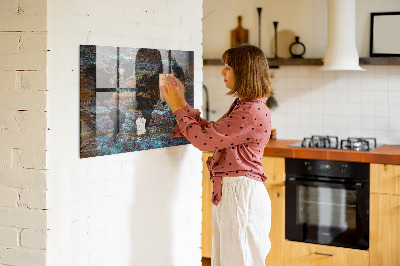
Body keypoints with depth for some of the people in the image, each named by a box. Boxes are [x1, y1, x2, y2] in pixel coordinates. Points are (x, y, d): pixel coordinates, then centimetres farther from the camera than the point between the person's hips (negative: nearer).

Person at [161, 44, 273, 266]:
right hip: (228, 192, 10)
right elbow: (210, 132, 16)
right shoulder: (242, 106, 14)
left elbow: (204, 139, -19)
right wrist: (182, 103, 14)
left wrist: (178, 108, -7)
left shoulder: (253, 112, -20)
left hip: (241, 193, -10)